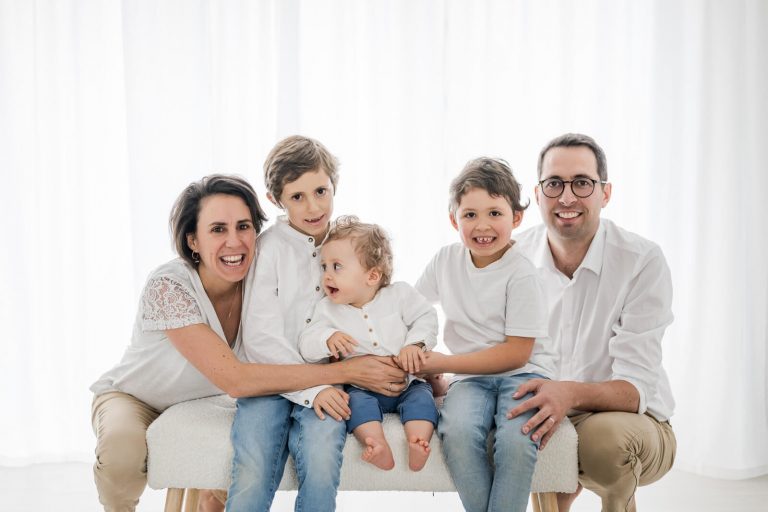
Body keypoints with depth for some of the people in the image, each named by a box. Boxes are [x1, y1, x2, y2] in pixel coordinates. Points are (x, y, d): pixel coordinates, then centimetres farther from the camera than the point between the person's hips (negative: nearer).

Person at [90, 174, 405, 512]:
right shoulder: (168, 287, -32)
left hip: (202, 401, 5)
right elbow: (235, 380, -38)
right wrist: (345, 372, -38)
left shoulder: (258, 280, -17)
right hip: (132, 399, -5)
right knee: (122, 448, -34)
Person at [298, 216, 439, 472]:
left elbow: (426, 318, -1)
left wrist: (415, 344, -19)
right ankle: (378, 447, -45)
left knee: (421, 397, -25)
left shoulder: (399, 294, -2)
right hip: (362, 387, 0)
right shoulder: (327, 309, 0)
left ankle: (418, 444, -41)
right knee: (357, 402, -29)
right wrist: (327, 339, -26)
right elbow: (306, 345, -5)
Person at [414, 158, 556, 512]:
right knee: (457, 430, -31)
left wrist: (442, 363, -13)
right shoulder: (446, 261, 5)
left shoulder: (521, 275, -10)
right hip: (471, 378, 3)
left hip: (523, 373, -3)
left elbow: (516, 353, -13)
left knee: (515, 437, -35)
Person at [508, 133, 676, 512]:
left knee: (605, 433, -36)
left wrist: (572, 394, -40)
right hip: (547, 420, 5)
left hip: (632, 425, -5)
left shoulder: (643, 262, -15)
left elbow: (637, 388, -20)